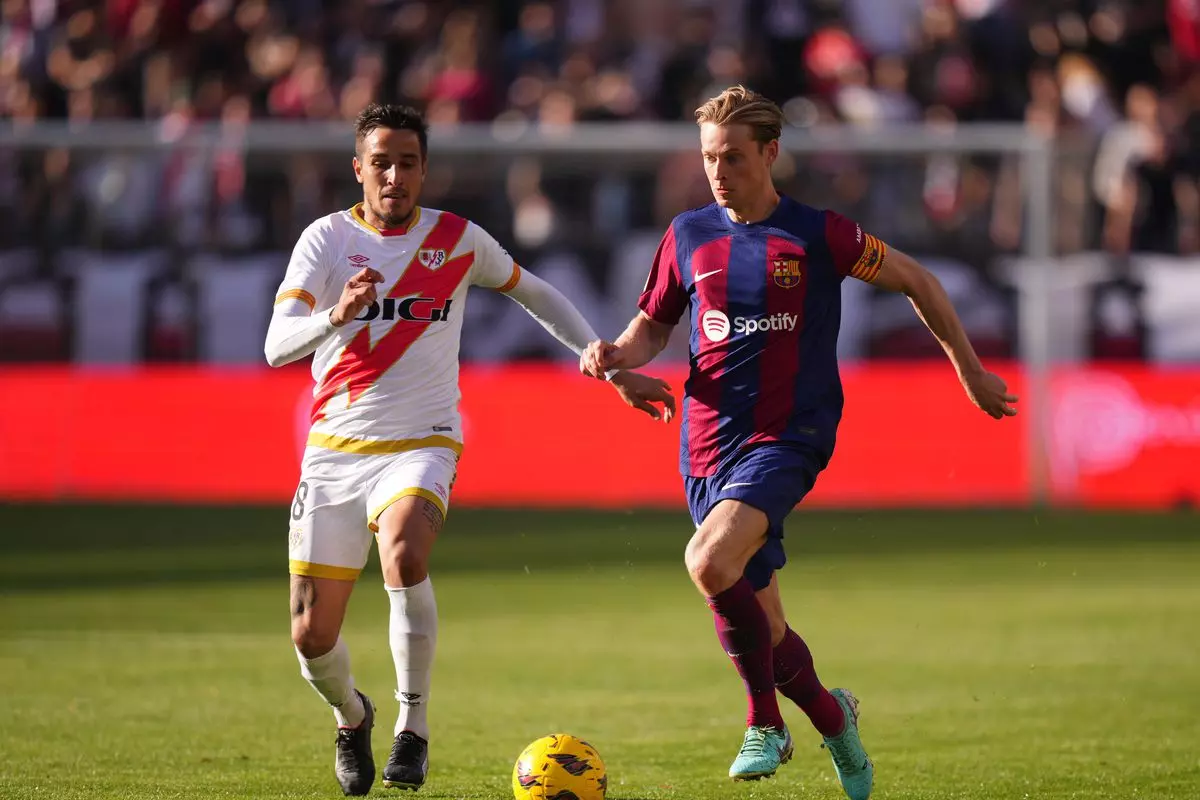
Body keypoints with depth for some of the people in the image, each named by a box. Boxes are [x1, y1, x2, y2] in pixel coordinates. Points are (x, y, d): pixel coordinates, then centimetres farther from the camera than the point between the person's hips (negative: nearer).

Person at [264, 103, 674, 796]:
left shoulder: (458, 239, 2)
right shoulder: (327, 239, -2)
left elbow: (535, 294, 19)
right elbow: (277, 347, -13)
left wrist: (614, 369, 15)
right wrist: (338, 314, -34)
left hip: (420, 446, -1)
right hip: (335, 451, 1)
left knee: (405, 555, -35)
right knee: (312, 638, -3)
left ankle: (414, 729, -21)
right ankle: (352, 715, 32)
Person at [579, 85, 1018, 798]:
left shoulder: (818, 235, -3)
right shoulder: (689, 236, 7)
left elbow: (918, 283, 8)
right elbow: (655, 327, 19)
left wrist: (970, 369, 12)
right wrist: (617, 355, -4)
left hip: (788, 437, -5)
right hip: (708, 441, 5)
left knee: (710, 561, -30)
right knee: (761, 624, 6)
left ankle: (766, 723, -13)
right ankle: (831, 716, 34)